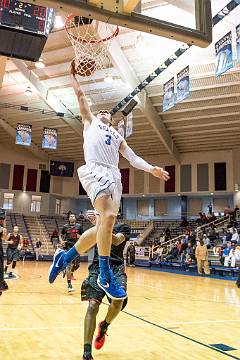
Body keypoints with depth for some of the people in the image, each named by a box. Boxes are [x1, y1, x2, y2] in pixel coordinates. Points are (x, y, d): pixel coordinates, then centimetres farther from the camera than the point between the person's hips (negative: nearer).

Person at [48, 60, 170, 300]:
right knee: (109, 216, -25)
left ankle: (65, 257, 17)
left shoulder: (117, 136, 35)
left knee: (104, 225, -1)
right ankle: (105, 275, -16)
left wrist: (152, 169, 11)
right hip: (94, 170, -6)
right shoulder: (90, 121, 26)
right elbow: (80, 94, 21)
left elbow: (132, 158, 24)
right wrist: (73, 74, 32)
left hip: (114, 175, 6)